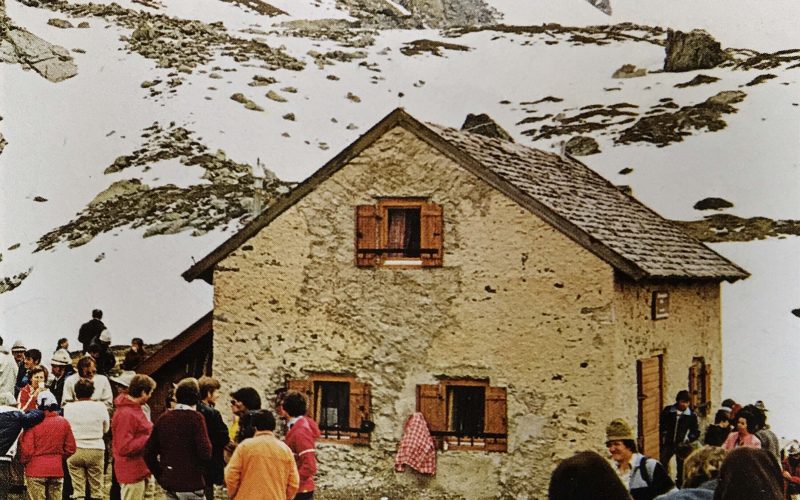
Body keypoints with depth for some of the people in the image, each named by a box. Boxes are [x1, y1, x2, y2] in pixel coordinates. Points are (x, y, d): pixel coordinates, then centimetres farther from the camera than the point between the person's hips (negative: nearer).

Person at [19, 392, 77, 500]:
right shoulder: (63, 422, 0)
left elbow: (26, 449, -9)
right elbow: (70, 448, 6)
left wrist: (23, 462, 10)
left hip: (36, 471, -3)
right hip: (57, 470, 3)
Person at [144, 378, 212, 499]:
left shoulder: (163, 418, 5)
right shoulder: (195, 417, -11)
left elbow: (149, 453, 7)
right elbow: (205, 453, -19)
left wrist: (161, 477, 14)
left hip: (169, 485, 5)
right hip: (192, 484, -5)